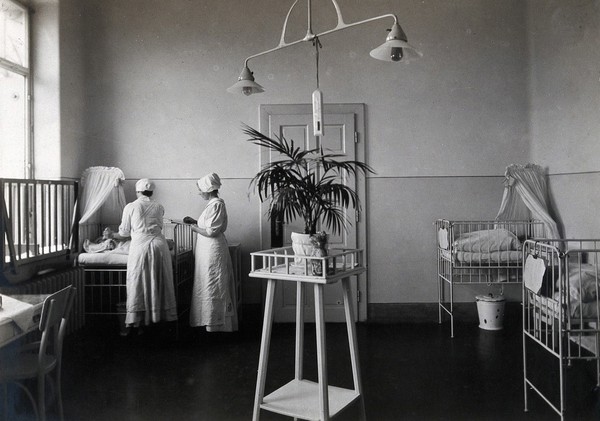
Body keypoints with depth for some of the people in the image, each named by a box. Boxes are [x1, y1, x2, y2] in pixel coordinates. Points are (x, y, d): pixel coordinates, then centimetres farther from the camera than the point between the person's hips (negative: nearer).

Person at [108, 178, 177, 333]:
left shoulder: (130, 207, 5)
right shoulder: (159, 207, 13)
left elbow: (124, 234, 10)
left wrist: (111, 235, 31)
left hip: (140, 246, -3)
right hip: (159, 244, 3)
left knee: (138, 284, 2)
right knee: (160, 283, 9)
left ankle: (135, 323, 7)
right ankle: (162, 317, 15)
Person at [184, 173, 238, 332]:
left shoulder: (216, 205, -18)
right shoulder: (214, 204, 13)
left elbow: (211, 232, -22)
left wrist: (194, 227, -9)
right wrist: (195, 221, 12)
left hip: (213, 250, -10)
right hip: (209, 249, 10)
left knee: (213, 287, -2)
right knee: (210, 286, 15)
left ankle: (216, 324, 8)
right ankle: (216, 322, 24)